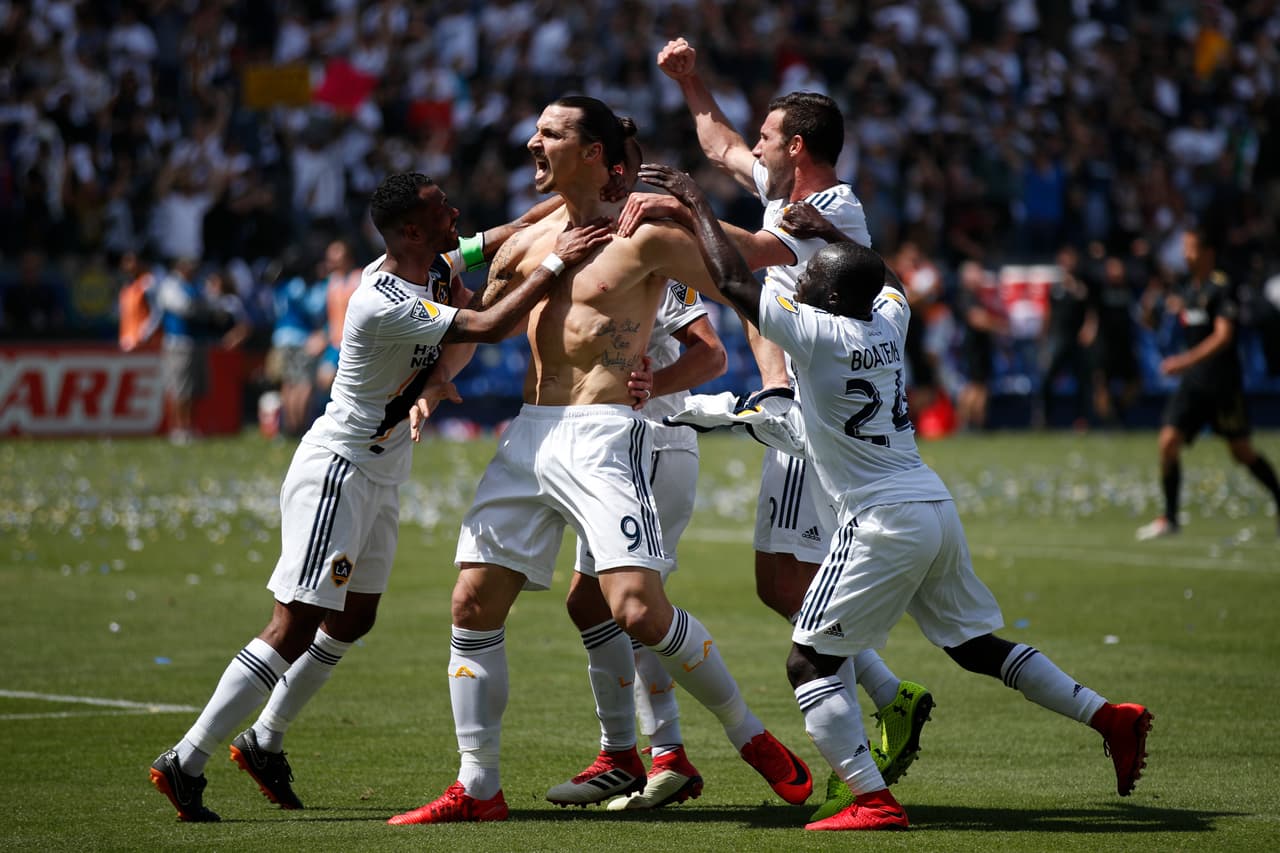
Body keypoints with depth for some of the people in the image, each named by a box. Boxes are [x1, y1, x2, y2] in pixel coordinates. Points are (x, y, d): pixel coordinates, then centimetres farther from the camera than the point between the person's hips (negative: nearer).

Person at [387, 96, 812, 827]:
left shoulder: (642, 237, -3)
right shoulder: (531, 243, 17)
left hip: (604, 435, -7)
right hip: (528, 436, 7)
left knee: (640, 610, -19)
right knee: (474, 606, 1)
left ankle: (752, 736, 1)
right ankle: (479, 789, 10)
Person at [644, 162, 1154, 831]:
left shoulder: (818, 332, -12)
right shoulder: (888, 323, 7)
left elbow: (732, 279, -10)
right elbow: (886, 280, 32)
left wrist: (697, 203, 1)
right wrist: (829, 233, 37)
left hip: (883, 521, -8)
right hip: (937, 509, 8)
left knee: (810, 661, -2)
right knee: (975, 645, 21)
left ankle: (872, 799, -13)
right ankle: (1110, 717, 18)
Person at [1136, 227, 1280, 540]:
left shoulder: (1221, 287, -12)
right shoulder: (1186, 287, 10)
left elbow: (1223, 336, -22)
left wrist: (1186, 361, -30)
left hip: (1223, 382, -6)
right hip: (1193, 382, 6)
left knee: (1241, 452, 3)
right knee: (1168, 441, -8)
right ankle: (1169, 519, -3)